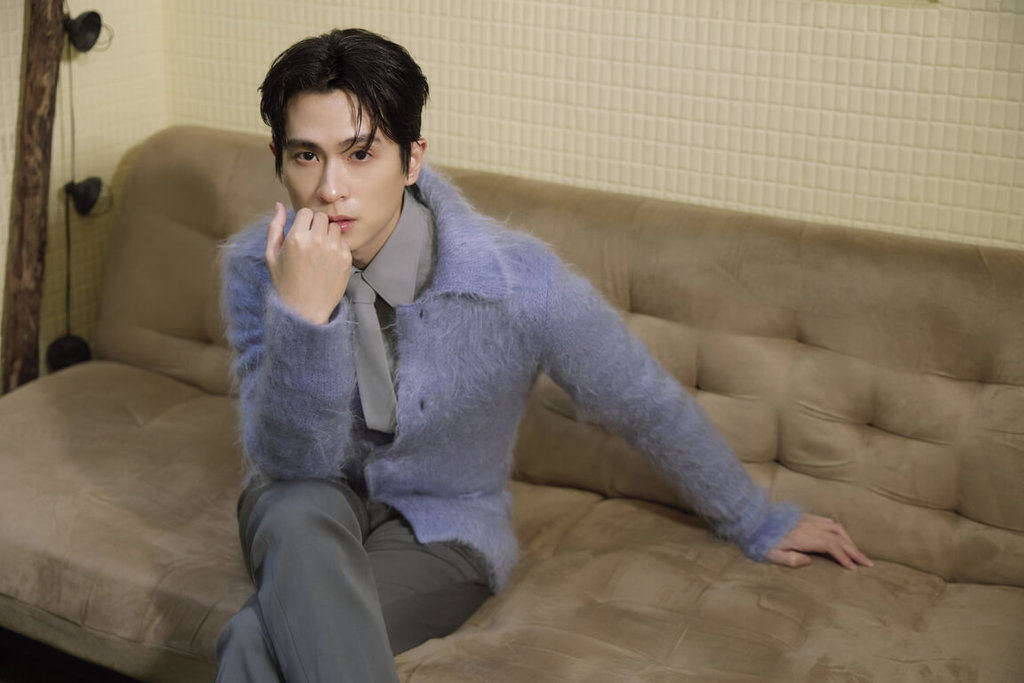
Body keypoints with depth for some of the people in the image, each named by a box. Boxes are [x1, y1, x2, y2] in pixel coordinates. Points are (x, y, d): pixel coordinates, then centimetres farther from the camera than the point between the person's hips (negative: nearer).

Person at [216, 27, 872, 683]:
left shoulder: (519, 283, -24)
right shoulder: (258, 265, -18)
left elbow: (652, 405, -9)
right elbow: (291, 462, -21)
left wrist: (761, 525, 6)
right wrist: (302, 313, -39)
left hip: (439, 527, -3)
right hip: (311, 506, 3)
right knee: (298, 515, -35)